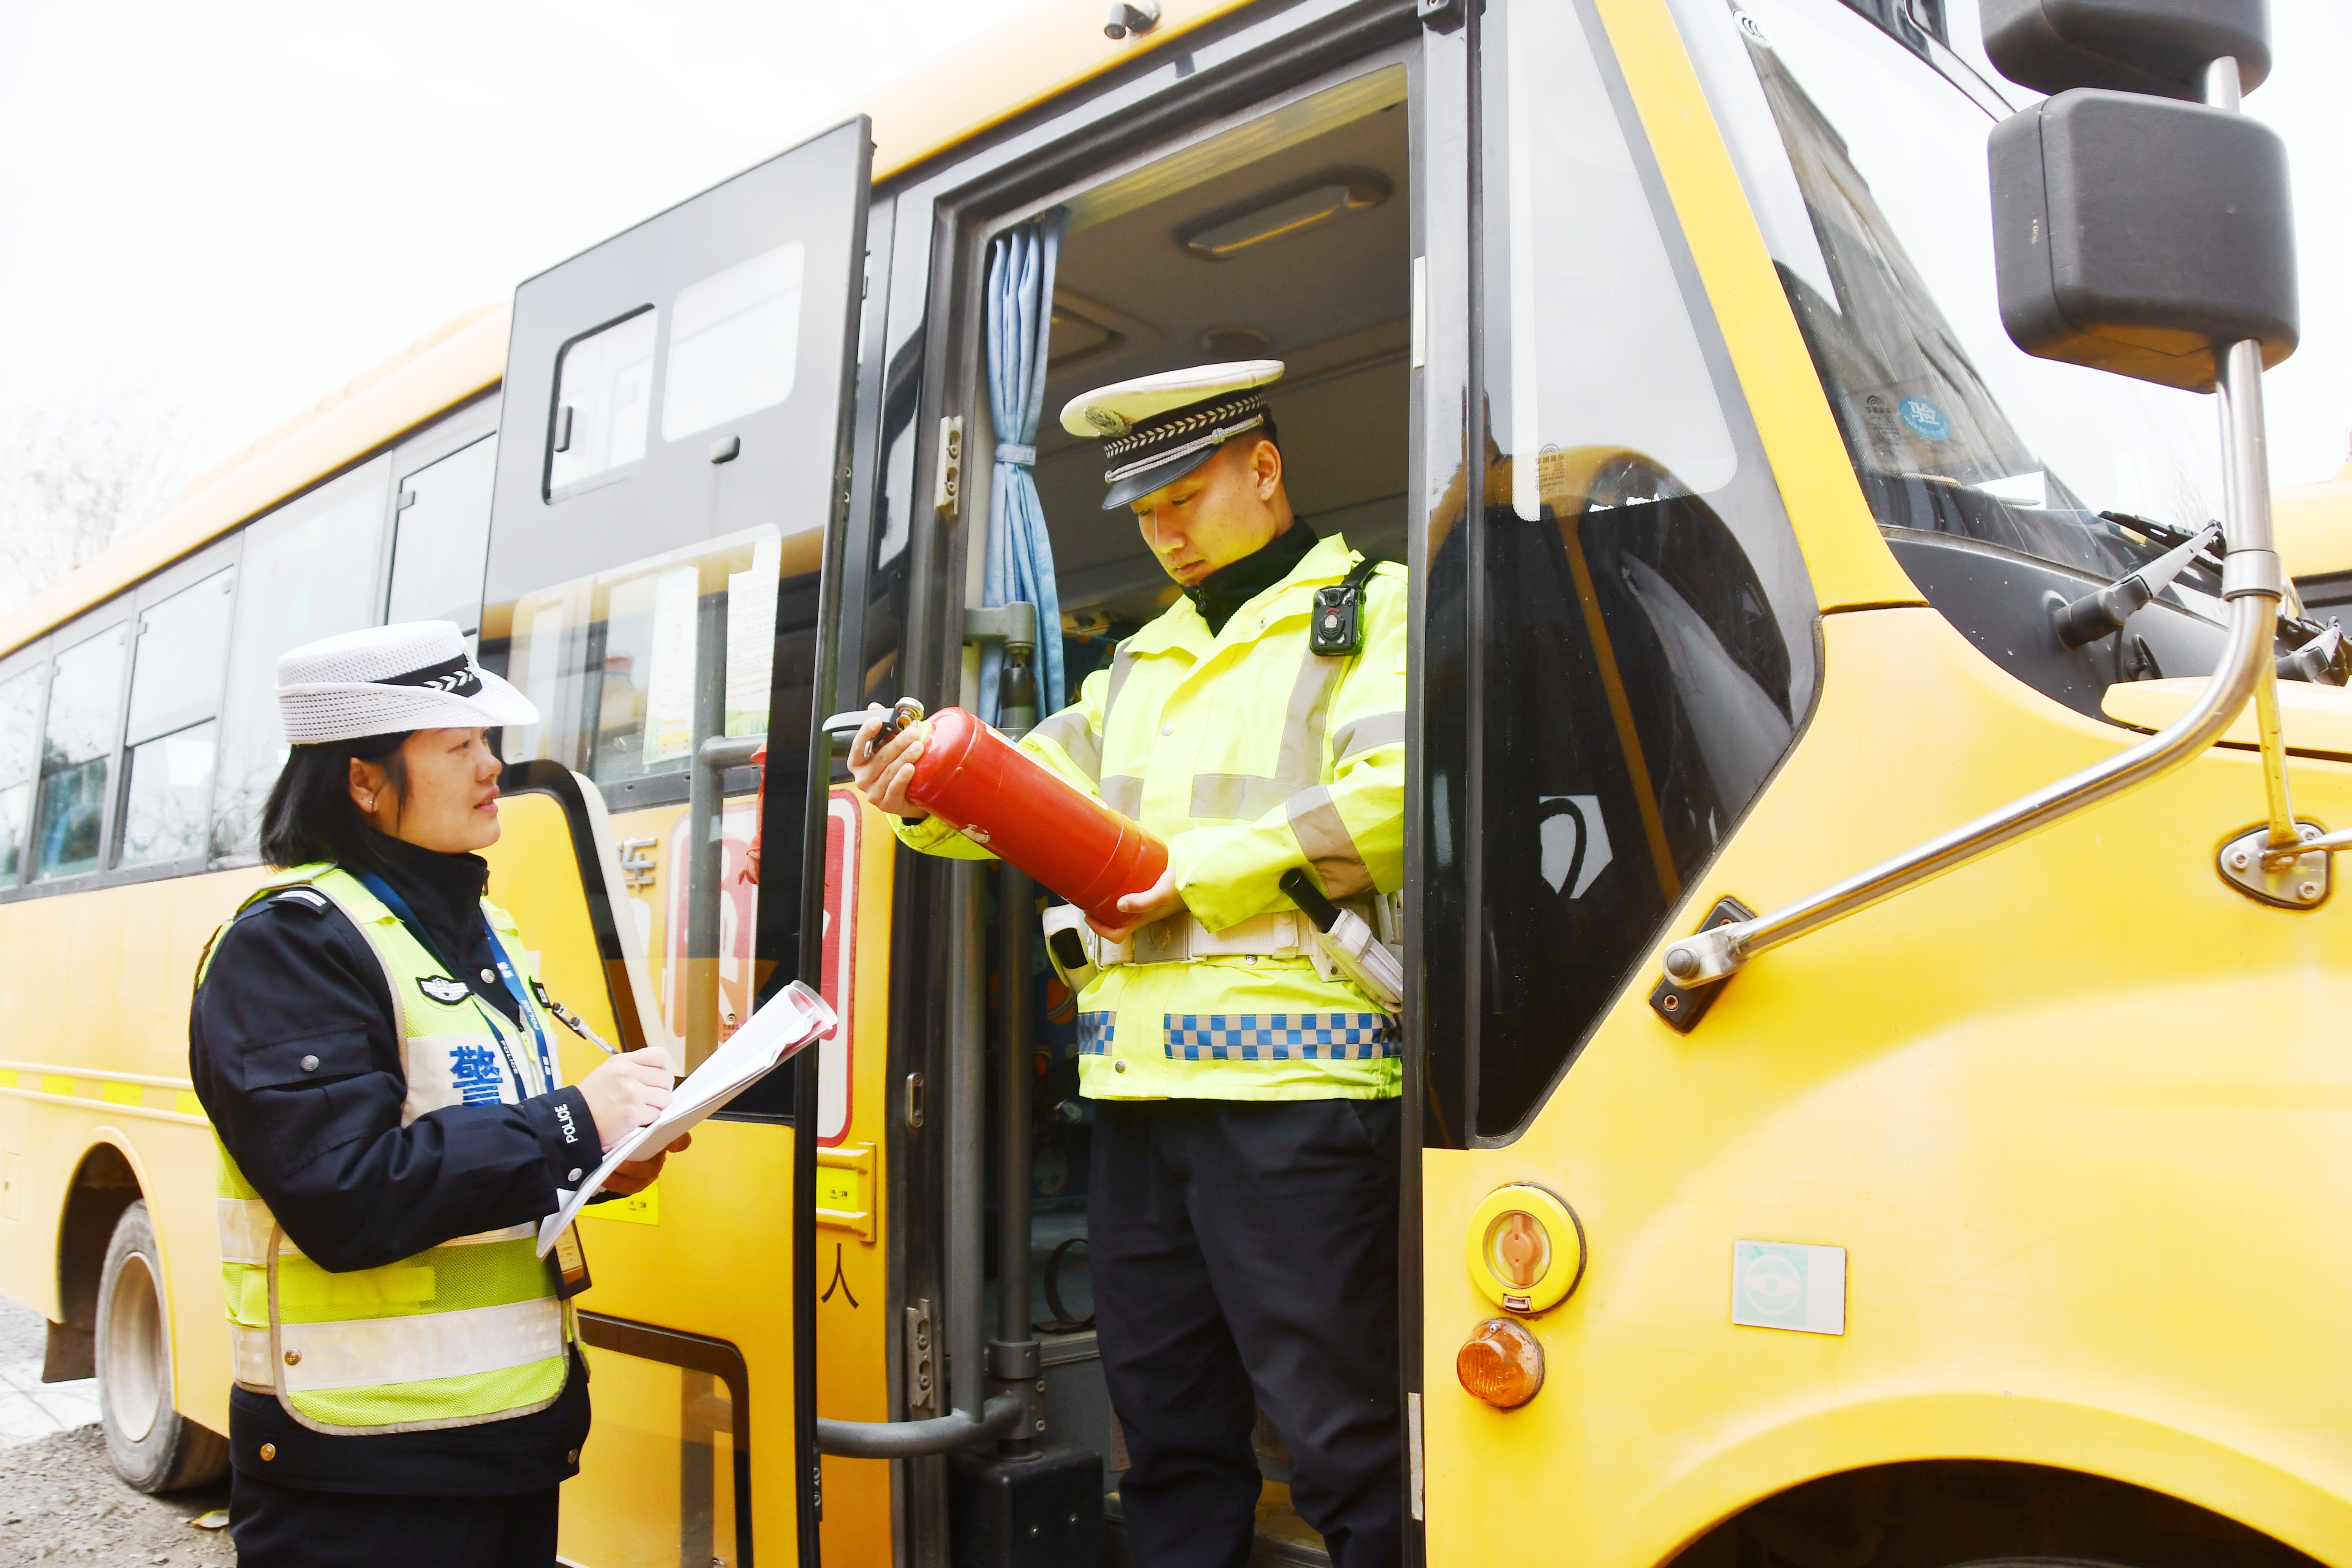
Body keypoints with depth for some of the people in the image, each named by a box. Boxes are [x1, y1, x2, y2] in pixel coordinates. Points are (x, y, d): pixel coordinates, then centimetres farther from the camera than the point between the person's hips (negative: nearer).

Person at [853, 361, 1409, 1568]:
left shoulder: (1375, 610, 2)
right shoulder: (1140, 665, 24)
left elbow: (1393, 795, -14)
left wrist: (1196, 873, -13)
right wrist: (928, 790, -7)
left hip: (1294, 1080, -6)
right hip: (1139, 1083, 7)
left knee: (1340, 1435, -2)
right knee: (1167, 1422, 15)